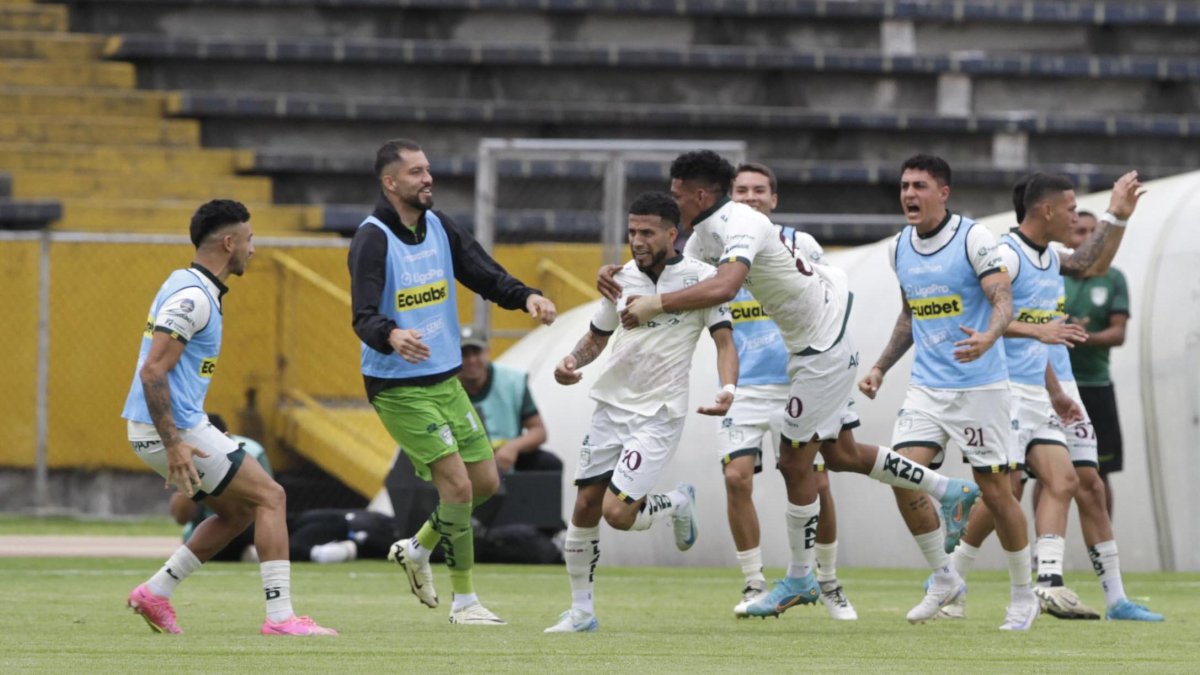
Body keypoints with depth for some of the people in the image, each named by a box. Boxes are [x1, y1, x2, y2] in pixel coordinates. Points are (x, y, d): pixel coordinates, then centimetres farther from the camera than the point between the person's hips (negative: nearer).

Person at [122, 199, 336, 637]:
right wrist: (173, 445, -26)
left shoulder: (193, 288, 15)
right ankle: (280, 616, -10)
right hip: (174, 430, -10)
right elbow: (153, 372, -24)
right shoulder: (191, 297, -17)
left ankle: (155, 593, 15)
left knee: (239, 511, 17)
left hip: (176, 428, 10)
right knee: (269, 498, -7)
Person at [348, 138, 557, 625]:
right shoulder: (372, 239, -16)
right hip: (399, 388, -8)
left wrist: (526, 296, -13)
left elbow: (485, 276, 7)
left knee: (486, 481, 9)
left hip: (445, 380, 8)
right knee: (458, 484, -12)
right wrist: (392, 336, -47)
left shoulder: (438, 227, 6)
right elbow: (364, 317, -25)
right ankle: (463, 601, 0)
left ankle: (416, 550, 32)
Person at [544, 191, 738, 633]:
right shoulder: (622, 278, 6)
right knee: (585, 508, 1)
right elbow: (597, 336, 19)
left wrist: (728, 388, -26)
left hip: (658, 414, -5)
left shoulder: (700, 277, -7)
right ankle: (581, 610, 15)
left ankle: (678, 504, 16)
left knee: (617, 512, -16)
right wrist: (572, 361, -1)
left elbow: (724, 339, -8)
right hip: (610, 406, 5)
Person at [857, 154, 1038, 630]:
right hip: (926, 387, 5)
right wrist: (881, 367, 16)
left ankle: (1023, 596, 15)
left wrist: (988, 337, -39)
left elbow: (1003, 299, -19)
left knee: (995, 491, -2)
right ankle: (944, 580, 6)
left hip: (980, 386, -5)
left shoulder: (974, 239, -10)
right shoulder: (899, 248, 8)